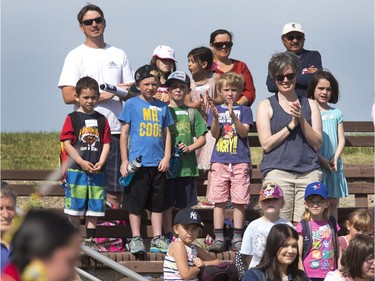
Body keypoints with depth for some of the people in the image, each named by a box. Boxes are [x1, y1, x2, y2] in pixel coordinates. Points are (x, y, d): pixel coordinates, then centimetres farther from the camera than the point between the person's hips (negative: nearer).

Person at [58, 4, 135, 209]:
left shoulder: (119, 55, 16)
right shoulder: (76, 56, 3)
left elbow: (132, 92, 17)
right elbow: (68, 96, -7)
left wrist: (126, 91, -7)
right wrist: (102, 95, -13)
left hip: (115, 128, 4)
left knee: (116, 187, 3)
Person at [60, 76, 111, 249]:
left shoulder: (101, 120, 9)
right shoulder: (72, 118, -1)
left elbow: (106, 144, 8)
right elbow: (67, 143, -6)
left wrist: (100, 163, -8)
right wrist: (82, 162, -13)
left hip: (96, 170, 3)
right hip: (76, 170, -3)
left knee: (94, 207, 5)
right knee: (75, 208, 0)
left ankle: (90, 239, 12)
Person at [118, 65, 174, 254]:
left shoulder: (162, 107, 10)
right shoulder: (132, 104, 0)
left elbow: (166, 133, 14)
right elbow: (124, 133, 1)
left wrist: (166, 157, 3)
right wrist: (124, 160, -4)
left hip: (158, 163, 4)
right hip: (138, 161, -4)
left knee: (158, 203, 8)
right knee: (135, 203, 0)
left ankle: (157, 239, 15)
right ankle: (136, 239, 7)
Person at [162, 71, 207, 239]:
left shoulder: (192, 112, 11)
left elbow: (202, 138, 11)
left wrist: (190, 147, -6)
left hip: (187, 164, 2)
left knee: (186, 204, 4)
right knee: (167, 203, 1)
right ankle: (168, 236, 8)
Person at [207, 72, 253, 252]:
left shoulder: (244, 110, 6)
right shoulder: (216, 110, 10)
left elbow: (244, 132, -7)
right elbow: (214, 134, 0)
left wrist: (233, 117, -22)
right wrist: (215, 118, -18)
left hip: (240, 161, -1)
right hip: (220, 161, 1)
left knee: (239, 201, -1)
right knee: (219, 201, 0)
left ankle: (237, 238, 4)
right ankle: (219, 238, 3)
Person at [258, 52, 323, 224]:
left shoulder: (310, 105, 17)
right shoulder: (266, 106, 10)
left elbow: (317, 143, 9)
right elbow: (266, 144, 0)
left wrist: (301, 119, -4)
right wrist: (291, 125, -5)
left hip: (309, 172, 2)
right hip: (277, 171, -2)